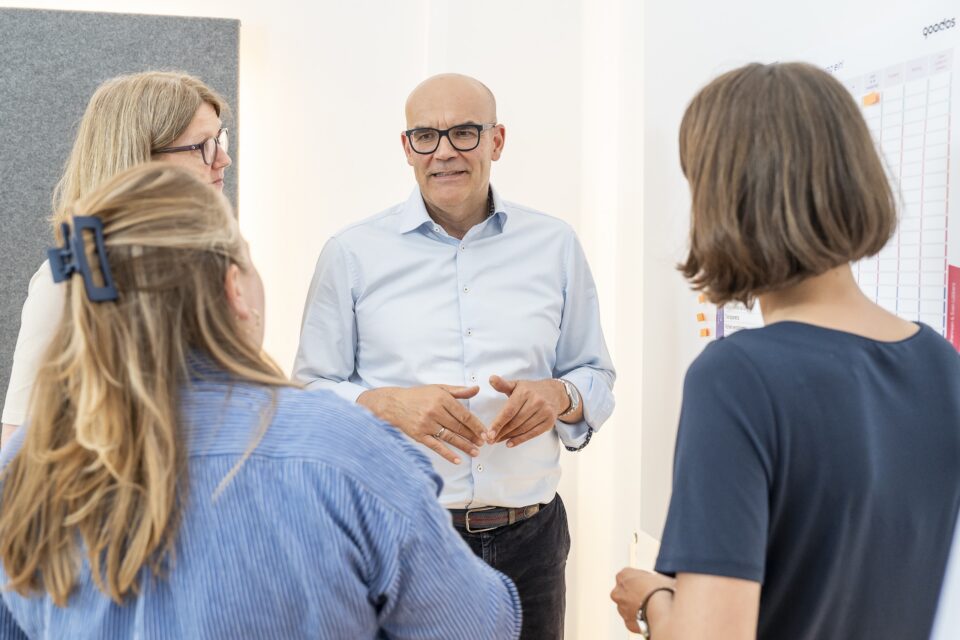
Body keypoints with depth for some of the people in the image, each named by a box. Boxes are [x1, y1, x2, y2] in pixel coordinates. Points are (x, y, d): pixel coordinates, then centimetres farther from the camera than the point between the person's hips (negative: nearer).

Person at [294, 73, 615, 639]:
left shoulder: (555, 245, 6)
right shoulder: (352, 254, 1)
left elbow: (598, 379, 11)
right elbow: (311, 391, 2)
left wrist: (558, 395, -11)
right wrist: (387, 404, -17)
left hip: (529, 535, 2)